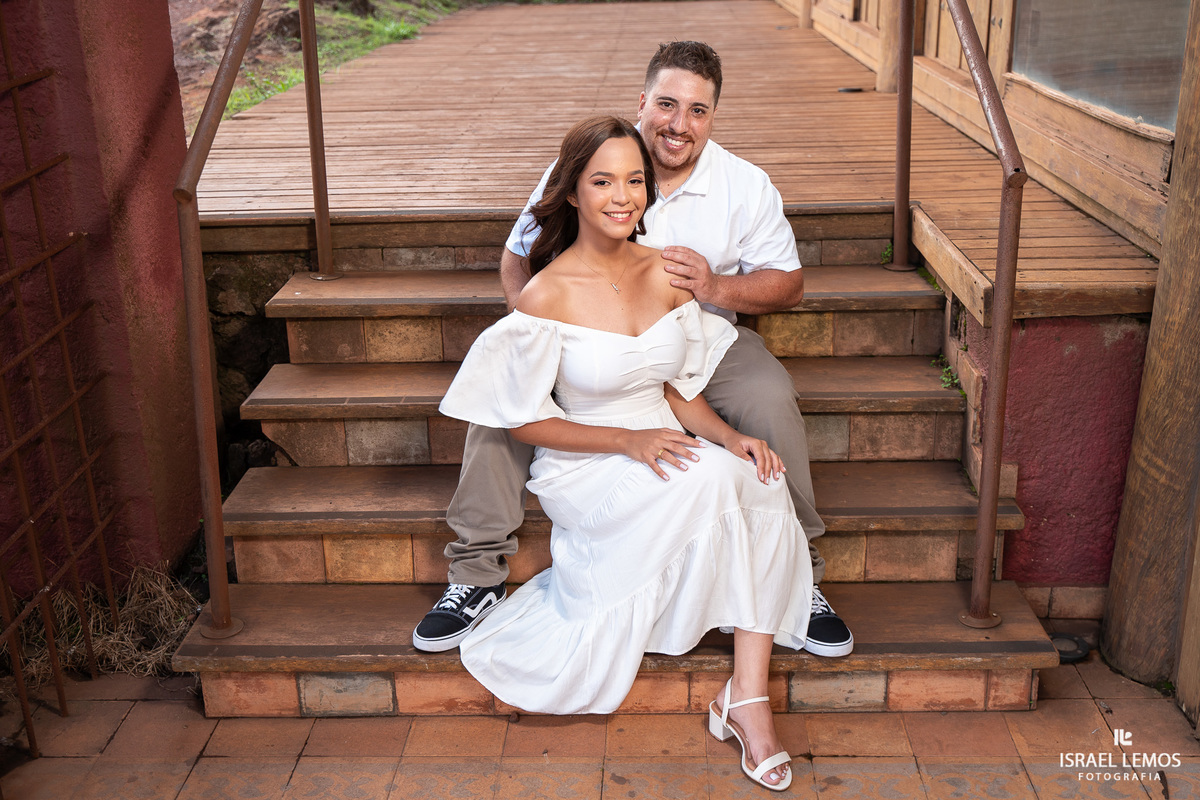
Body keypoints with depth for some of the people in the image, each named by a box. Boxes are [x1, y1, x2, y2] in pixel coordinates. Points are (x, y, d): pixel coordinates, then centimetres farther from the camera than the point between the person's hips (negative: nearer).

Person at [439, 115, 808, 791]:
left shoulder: (667, 274, 2)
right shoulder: (549, 294, -13)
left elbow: (678, 388, 10)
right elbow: (525, 420, -9)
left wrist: (730, 437, -10)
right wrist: (627, 441, -20)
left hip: (669, 449, 5)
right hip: (583, 468, -5)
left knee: (761, 484, -27)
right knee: (710, 481, -33)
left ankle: (749, 697, -24)